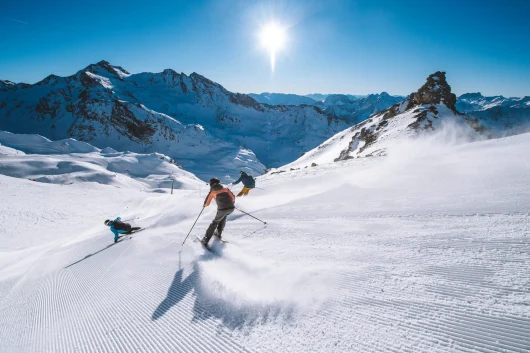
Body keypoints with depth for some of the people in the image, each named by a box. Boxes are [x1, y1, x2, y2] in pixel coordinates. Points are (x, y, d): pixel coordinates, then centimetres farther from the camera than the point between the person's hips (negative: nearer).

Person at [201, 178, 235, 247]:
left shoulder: (212, 192, 14)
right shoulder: (226, 188, 20)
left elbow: (207, 203, 13)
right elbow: (233, 197, 13)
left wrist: (204, 205, 36)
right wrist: (232, 202, 35)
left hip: (222, 209, -2)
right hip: (231, 208, 3)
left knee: (215, 222, 19)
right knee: (223, 216, 34)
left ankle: (206, 240, 16)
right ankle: (218, 233, 36)